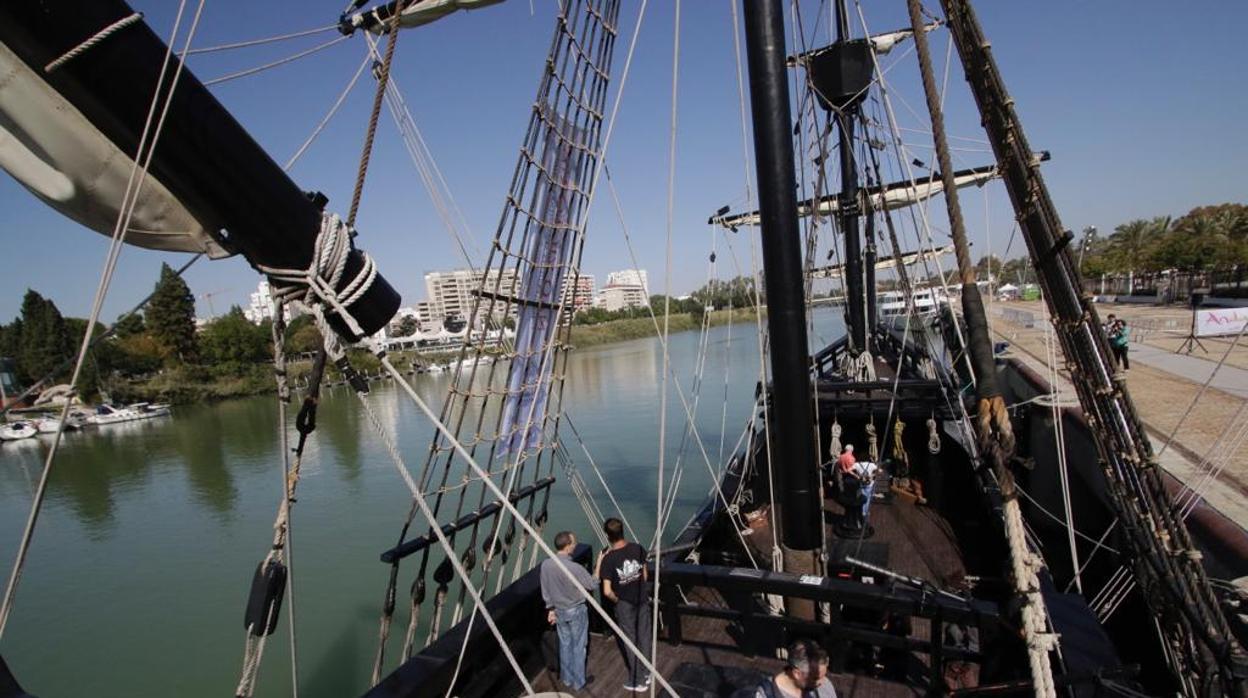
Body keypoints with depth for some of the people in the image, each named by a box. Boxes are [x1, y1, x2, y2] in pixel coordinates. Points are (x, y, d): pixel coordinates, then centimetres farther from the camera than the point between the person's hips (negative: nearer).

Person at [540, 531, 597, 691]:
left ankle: (567, 678, 36)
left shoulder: (545, 565, -13)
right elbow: (593, 584, -14)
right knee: (578, 646, 13)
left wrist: (551, 609, 13)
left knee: (565, 644, 22)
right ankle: (578, 682, 28)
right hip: (576, 611, -5)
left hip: (559, 611, 5)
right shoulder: (574, 567, -30)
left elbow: (545, 591, 0)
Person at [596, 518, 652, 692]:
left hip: (625, 604, -4)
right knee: (644, 637, 20)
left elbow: (607, 591, -24)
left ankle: (637, 681, 27)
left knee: (631, 641, 13)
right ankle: (645, 673, 37)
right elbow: (645, 576, 0)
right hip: (643, 599, 4)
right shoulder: (637, 549, -13)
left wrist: (616, 599, -5)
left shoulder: (608, 559, -24)